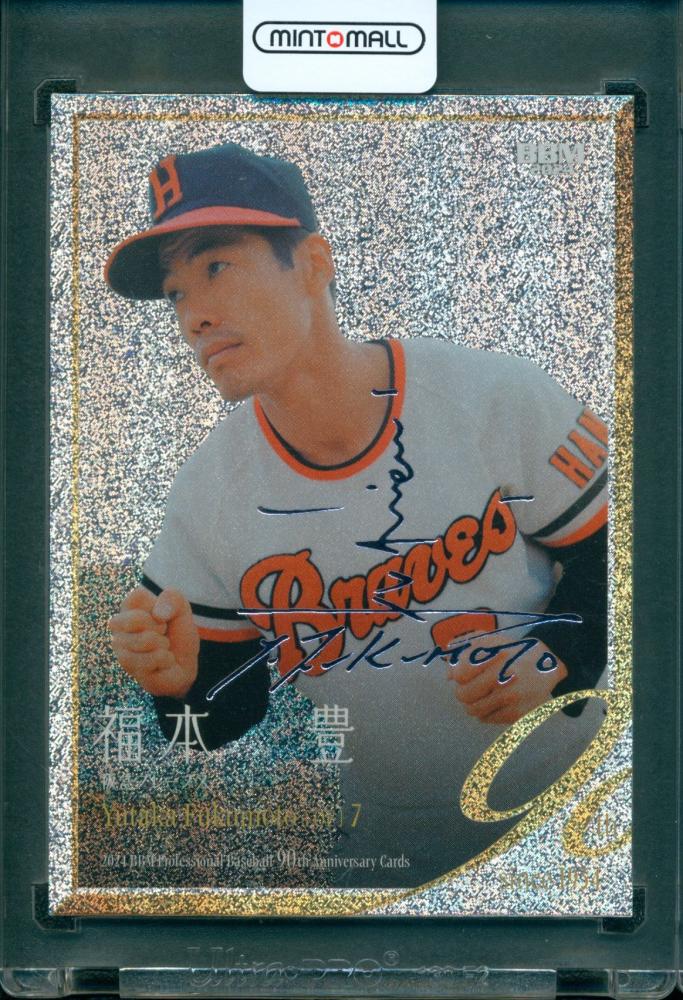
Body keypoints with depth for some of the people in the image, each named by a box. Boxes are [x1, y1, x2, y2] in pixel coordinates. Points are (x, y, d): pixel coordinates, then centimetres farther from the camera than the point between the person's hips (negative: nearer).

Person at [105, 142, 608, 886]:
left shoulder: (501, 399, -19)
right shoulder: (204, 496, -13)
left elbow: (606, 544, -6)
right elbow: (230, 710, -4)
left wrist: (561, 655, -22)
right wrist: (183, 683, -25)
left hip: (567, 791, -1)